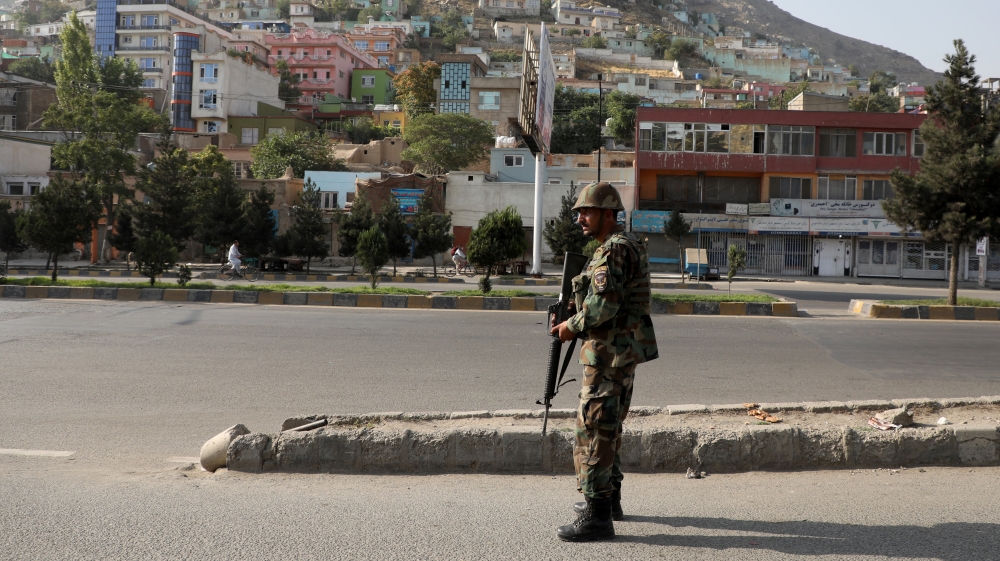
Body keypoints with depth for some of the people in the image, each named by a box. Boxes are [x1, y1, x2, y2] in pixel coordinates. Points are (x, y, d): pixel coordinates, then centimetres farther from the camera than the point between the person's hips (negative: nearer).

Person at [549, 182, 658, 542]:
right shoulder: (627, 245, 16)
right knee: (609, 427, 20)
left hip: (608, 352, -11)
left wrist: (573, 326, -10)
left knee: (594, 430, -8)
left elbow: (604, 305, -26)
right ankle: (609, 499, 32)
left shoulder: (614, 249, -17)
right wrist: (575, 322, 8)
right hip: (624, 350, 11)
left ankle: (597, 517, -4)